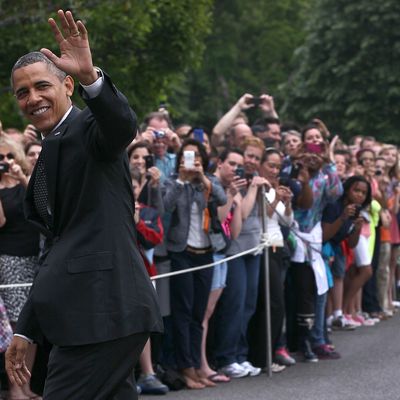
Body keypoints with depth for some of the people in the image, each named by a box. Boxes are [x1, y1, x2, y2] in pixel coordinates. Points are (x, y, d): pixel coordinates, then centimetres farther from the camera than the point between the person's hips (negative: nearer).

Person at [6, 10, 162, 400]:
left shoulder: (90, 127, -3)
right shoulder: (49, 153, 23)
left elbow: (122, 124, -28)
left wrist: (90, 76, -46)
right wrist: (26, 330, 23)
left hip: (103, 310, -9)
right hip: (86, 311, 9)